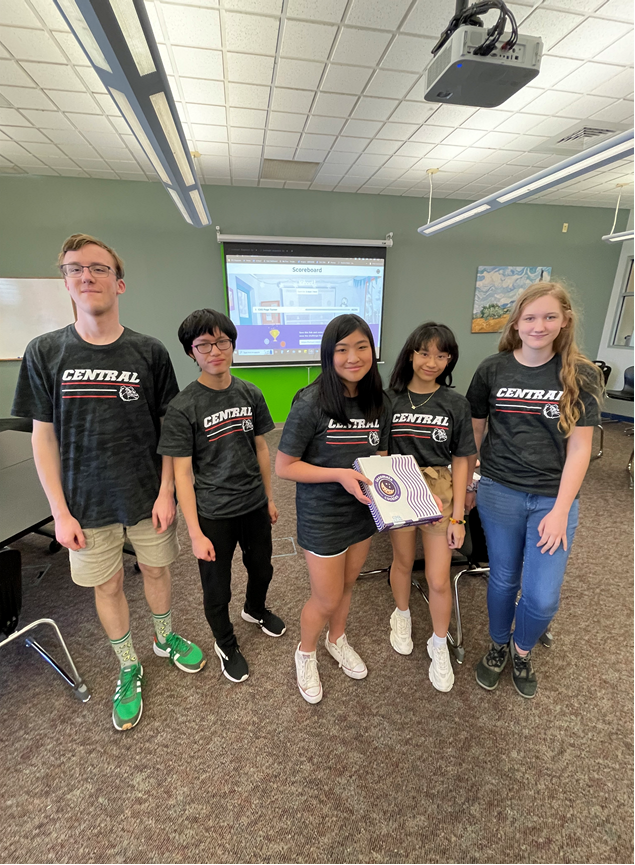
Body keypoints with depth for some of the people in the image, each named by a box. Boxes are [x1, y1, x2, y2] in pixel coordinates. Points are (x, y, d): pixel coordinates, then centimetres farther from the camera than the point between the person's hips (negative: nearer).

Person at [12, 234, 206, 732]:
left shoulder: (150, 352, -6)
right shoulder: (45, 352, -4)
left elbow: (169, 428, -3)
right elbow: (44, 436, -2)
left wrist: (166, 493, -7)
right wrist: (60, 512, -5)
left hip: (148, 496, 0)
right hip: (88, 503, 1)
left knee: (156, 570, 17)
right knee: (107, 585, 15)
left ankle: (165, 638, 47)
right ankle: (129, 668, 40)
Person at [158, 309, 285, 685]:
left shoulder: (251, 394, -3)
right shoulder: (183, 407, -16)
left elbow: (261, 448, 6)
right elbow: (182, 473, -14)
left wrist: (269, 497, 10)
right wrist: (196, 533, -14)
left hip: (254, 505, 4)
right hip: (214, 513, -4)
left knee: (262, 568, 24)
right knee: (218, 589, 15)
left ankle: (256, 609, 57)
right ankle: (226, 644, 44)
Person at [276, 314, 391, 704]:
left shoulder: (380, 403, -4)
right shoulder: (312, 403, -21)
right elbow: (284, 466, -18)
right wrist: (339, 474, -27)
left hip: (363, 511, 5)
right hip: (323, 515, -5)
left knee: (348, 586, 25)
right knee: (327, 599, 12)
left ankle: (337, 639, 55)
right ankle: (306, 653, 44)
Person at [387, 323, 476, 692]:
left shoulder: (455, 404, -4)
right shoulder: (390, 400, -5)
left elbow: (461, 460, -1)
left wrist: (458, 515, -3)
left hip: (440, 493, 0)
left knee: (439, 580, 5)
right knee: (403, 563, 20)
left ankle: (440, 645, 34)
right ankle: (402, 616, 50)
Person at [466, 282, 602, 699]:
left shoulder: (581, 375, -4)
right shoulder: (493, 370, -2)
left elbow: (579, 448, -6)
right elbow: (473, 430, 6)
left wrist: (561, 511, -10)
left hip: (554, 497, 0)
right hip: (499, 493, 1)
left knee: (542, 597, 3)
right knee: (503, 579, 14)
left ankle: (522, 650, 36)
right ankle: (499, 646, 42)